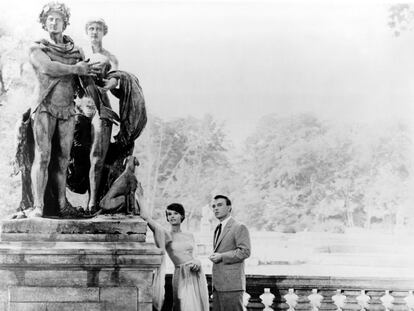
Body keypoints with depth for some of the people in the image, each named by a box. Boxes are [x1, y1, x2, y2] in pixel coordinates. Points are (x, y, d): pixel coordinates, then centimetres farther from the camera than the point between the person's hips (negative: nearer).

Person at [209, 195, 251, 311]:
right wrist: (214, 256, 12)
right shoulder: (218, 229, 22)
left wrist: (221, 257, -15)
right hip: (218, 284, 8)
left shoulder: (239, 227, -6)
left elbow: (245, 251, -14)